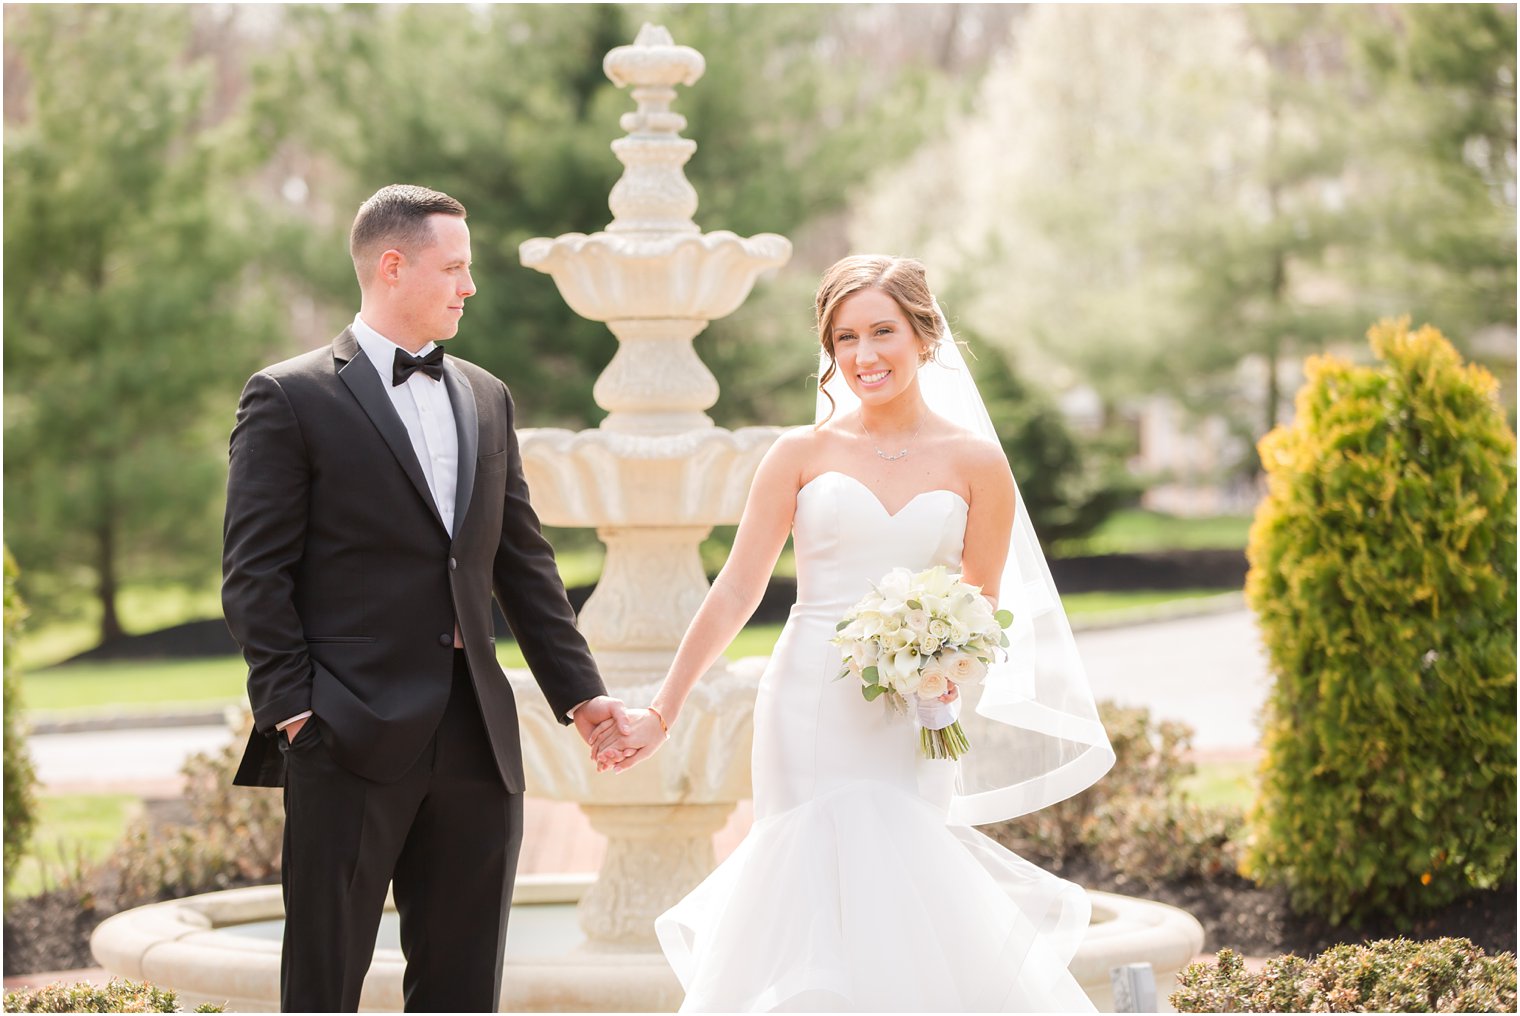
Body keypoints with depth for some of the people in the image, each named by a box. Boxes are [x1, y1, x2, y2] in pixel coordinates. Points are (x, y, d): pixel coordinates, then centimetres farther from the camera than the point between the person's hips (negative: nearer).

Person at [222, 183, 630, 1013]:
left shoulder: (486, 399, 16)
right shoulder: (290, 399, -3)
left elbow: (524, 563, 19)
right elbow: (254, 575, -7)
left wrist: (579, 692, 13)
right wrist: (293, 711, -13)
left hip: (476, 740, 6)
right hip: (351, 742, -6)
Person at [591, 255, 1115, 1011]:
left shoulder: (976, 463, 5)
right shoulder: (803, 453, 3)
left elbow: (986, 606, 12)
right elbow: (735, 594, 1)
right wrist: (661, 713, -4)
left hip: (910, 729, 1)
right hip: (812, 714, 0)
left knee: (901, 914, -6)